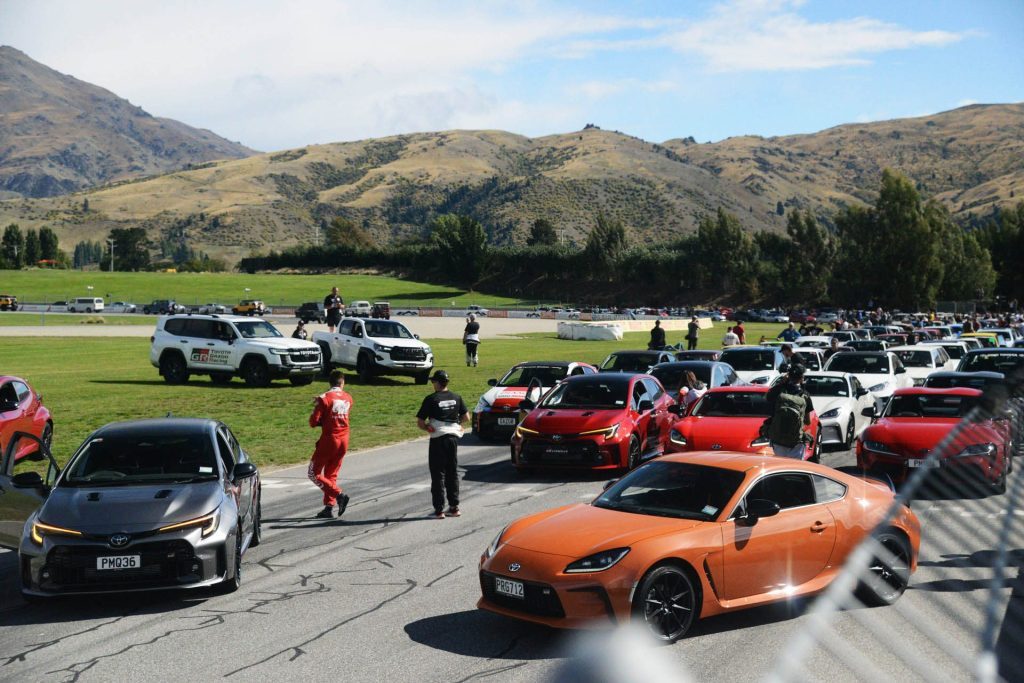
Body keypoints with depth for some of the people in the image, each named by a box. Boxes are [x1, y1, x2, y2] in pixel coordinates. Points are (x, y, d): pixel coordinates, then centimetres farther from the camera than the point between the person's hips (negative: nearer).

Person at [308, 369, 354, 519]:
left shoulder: (324, 398, -11)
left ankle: (339, 495, -10)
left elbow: (313, 422, -12)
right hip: (344, 439, 6)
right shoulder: (348, 398, 5)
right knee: (331, 474, 15)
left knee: (313, 473, 4)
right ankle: (329, 507, 11)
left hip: (329, 439, -6)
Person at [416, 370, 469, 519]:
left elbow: (420, 423, -9)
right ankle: (454, 507, 17)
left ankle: (439, 510, 1)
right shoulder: (456, 397, 4)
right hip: (453, 437, 5)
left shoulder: (431, 399, -9)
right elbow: (466, 418, 8)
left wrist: (427, 428, 10)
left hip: (438, 439, -4)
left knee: (438, 474, 1)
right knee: (452, 473, 14)